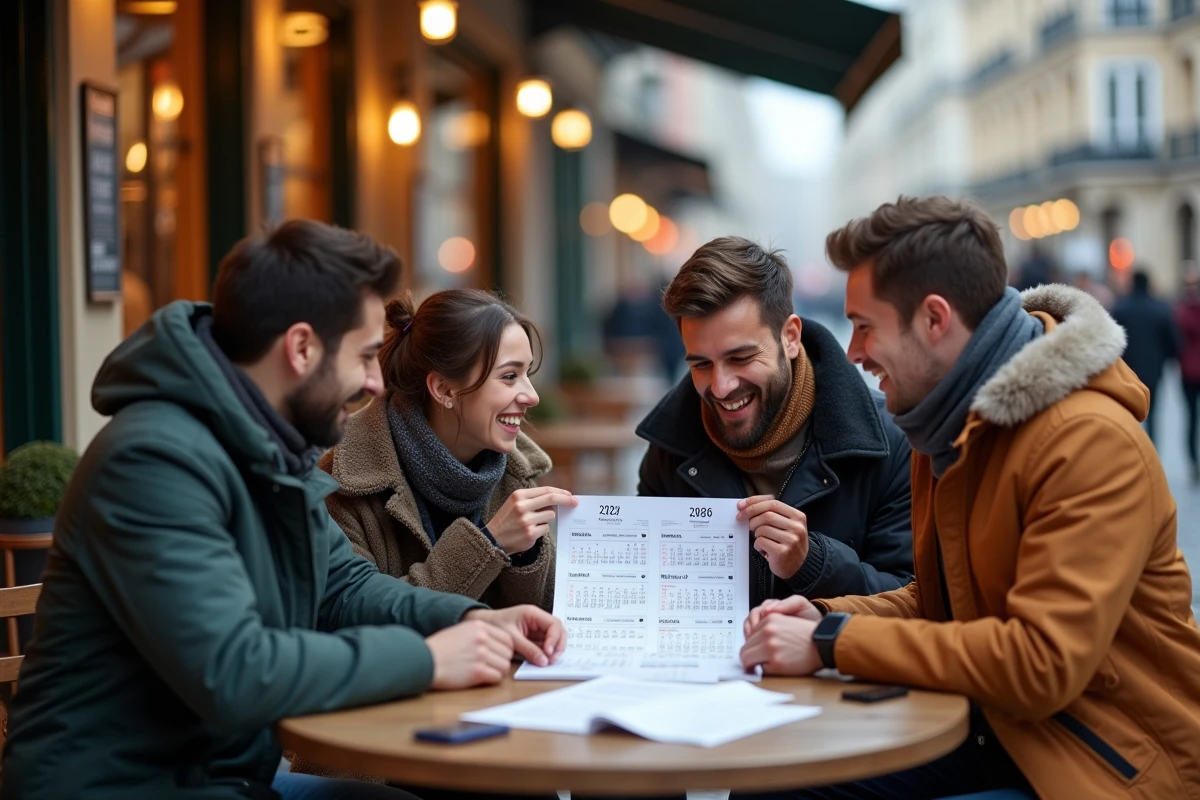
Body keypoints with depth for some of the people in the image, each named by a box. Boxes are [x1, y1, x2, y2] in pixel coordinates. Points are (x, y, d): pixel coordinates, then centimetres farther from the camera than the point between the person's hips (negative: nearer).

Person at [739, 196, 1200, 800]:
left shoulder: (1092, 442, -21)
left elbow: (1041, 665, -27)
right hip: (992, 729, 8)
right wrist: (824, 617, -3)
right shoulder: (952, 421, 7)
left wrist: (832, 643, -23)